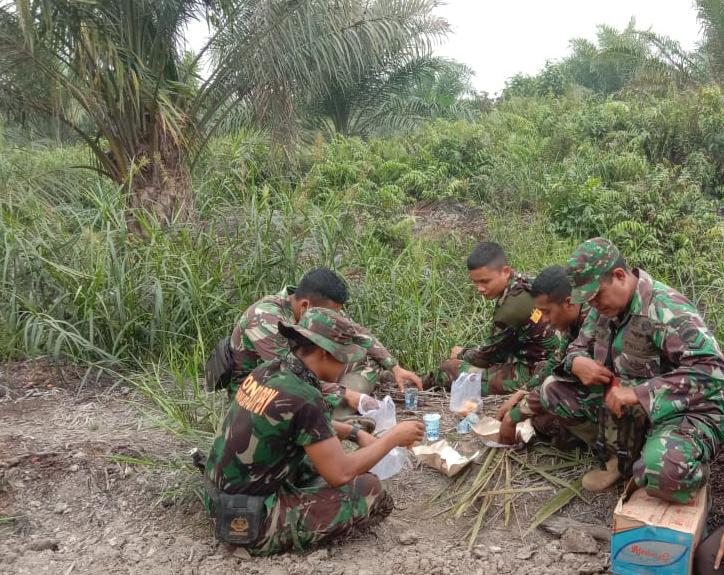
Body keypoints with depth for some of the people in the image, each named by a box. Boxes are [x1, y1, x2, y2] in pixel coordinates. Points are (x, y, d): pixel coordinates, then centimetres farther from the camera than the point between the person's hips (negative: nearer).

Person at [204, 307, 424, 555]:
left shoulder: (268, 370, 1)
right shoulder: (303, 398, -25)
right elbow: (340, 473, -18)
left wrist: (356, 433, 12)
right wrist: (393, 438, -7)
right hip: (253, 522, -9)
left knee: (328, 449, 22)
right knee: (371, 492, -9)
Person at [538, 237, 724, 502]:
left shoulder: (666, 309, -24)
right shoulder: (605, 307, 1)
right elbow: (579, 346, 14)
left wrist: (639, 394, -36)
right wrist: (577, 363, -13)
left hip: (682, 412, -8)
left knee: (663, 471, -38)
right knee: (553, 388, -1)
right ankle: (624, 453, 1)